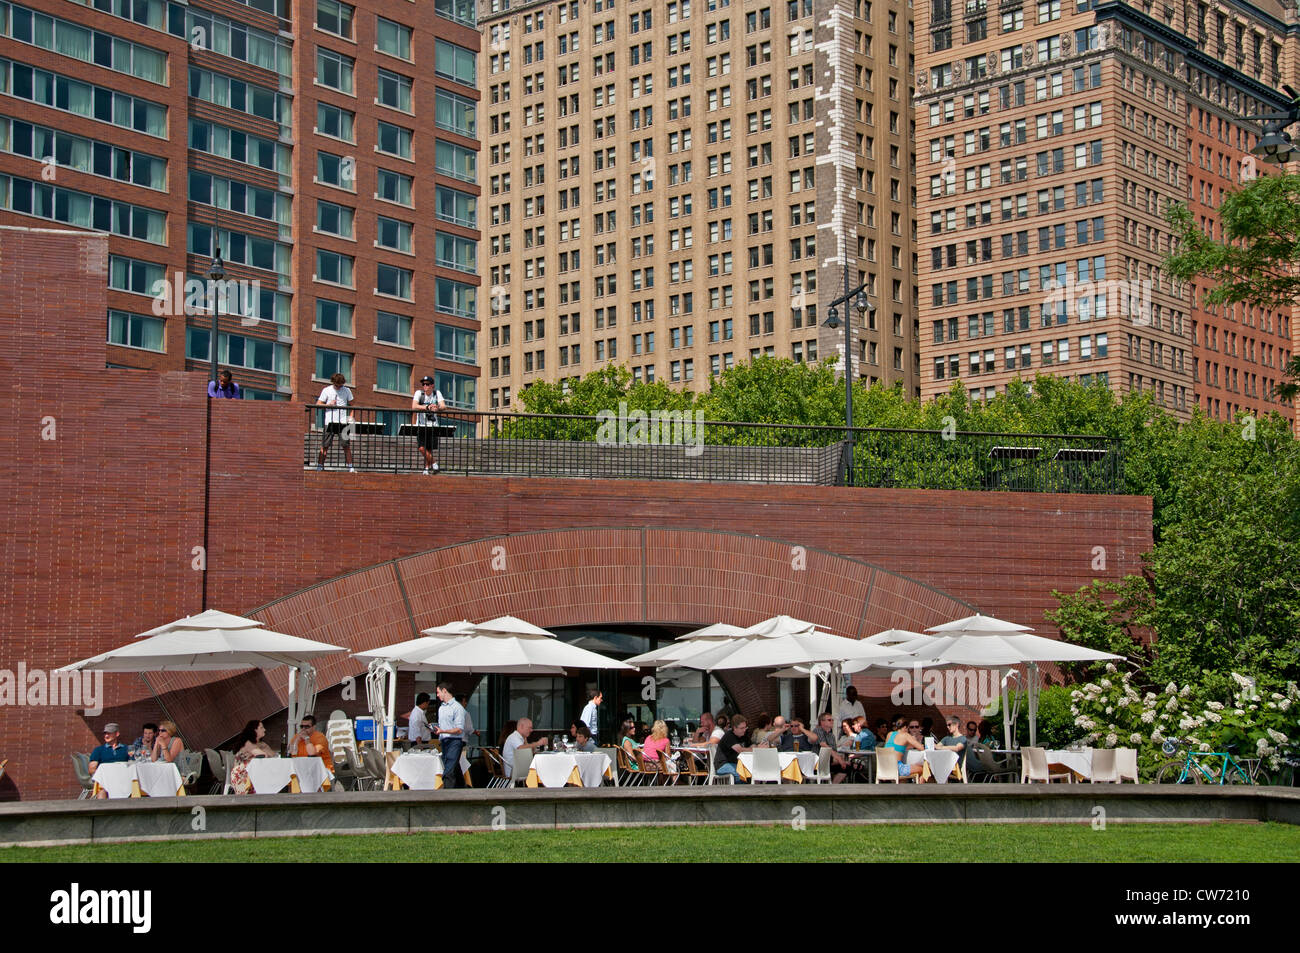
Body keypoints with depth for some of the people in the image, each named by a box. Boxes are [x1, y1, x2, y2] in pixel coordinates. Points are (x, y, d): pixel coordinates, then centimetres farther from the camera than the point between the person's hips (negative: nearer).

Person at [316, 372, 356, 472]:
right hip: (330, 421, -1)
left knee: (347, 445, 0)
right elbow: (318, 404, 4)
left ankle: (350, 467, 4)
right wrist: (329, 404, -11)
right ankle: (320, 466, 0)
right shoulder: (326, 390, 3)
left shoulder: (347, 391, 8)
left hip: (343, 422, 1)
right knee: (325, 445, -3)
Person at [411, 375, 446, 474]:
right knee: (422, 448, -15)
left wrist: (437, 407, -35)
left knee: (430, 450, -3)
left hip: (433, 426, 1)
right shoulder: (419, 393, -3)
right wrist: (427, 407, -33)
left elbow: (444, 406, -11)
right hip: (421, 425, -1)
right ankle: (433, 463, 7)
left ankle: (427, 468, 17)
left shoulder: (437, 393, 2)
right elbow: (413, 407, -19)